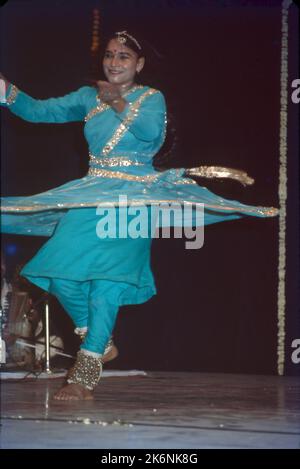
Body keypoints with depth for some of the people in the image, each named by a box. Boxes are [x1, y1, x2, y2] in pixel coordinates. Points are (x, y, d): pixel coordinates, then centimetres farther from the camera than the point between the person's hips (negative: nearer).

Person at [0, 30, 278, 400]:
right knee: (62, 272, -9)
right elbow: (37, 110, 8)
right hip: (92, 196, 5)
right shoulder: (88, 97, 14)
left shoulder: (151, 97, 3)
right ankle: (96, 337, 17)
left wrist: (119, 103, -14)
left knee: (108, 274, -18)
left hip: (133, 198, -5)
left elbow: (153, 130, -18)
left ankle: (86, 373, -19)